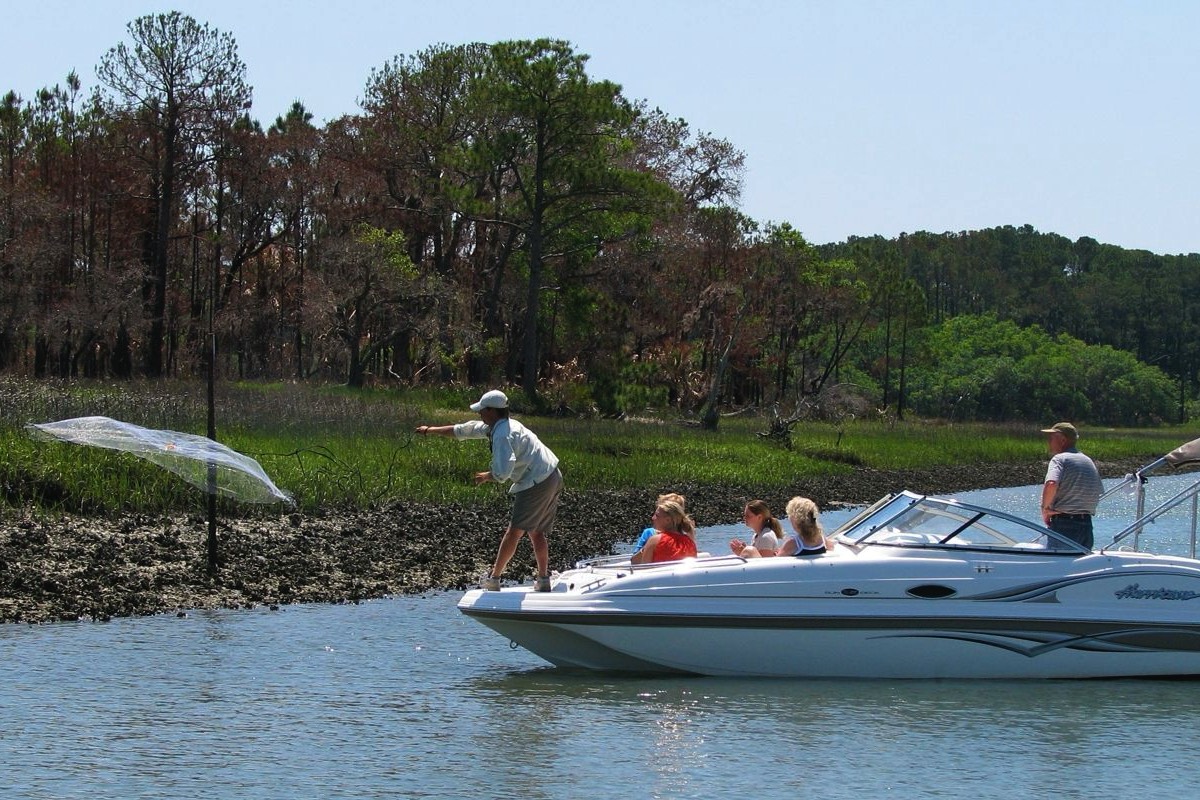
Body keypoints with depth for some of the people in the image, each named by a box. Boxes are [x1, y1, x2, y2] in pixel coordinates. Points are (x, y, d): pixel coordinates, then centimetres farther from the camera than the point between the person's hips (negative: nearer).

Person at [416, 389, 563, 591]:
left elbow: (503, 472, -25)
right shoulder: (499, 426, 15)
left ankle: (494, 578, 4)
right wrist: (430, 430, 29)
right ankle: (543, 580, 17)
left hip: (536, 483, -10)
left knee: (514, 531, -2)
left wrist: (486, 477, -3)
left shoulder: (502, 435, -16)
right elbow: (462, 430, 25)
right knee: (537, 532, 16)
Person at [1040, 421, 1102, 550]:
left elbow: (1051, 484, -26)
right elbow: (1100, 493, 20)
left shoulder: (1059, 459, -8)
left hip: (1063, 524, -7)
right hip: (1087, 524, 7)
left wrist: (1045, 508, -14)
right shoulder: (1089, 461, 17)